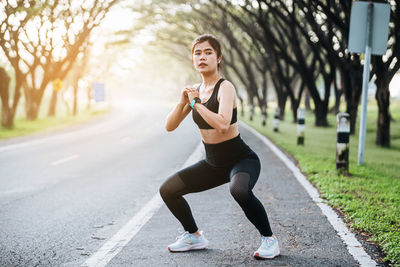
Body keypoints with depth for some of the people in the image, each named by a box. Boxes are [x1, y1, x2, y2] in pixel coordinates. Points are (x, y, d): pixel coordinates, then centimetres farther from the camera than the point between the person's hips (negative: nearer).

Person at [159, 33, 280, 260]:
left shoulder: (225, 87, -17)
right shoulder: (196, 91, 4)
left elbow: (222, 124, -35)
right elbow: (170, 126, 4)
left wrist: (196, 103, -23)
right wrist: (183, 102, -13)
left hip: (242, 160, -7)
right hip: (213, 164, 7)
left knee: (239, 190, -39)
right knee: (168, 190, 3)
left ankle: (269, 239, -15)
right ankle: (195, 236, 23)